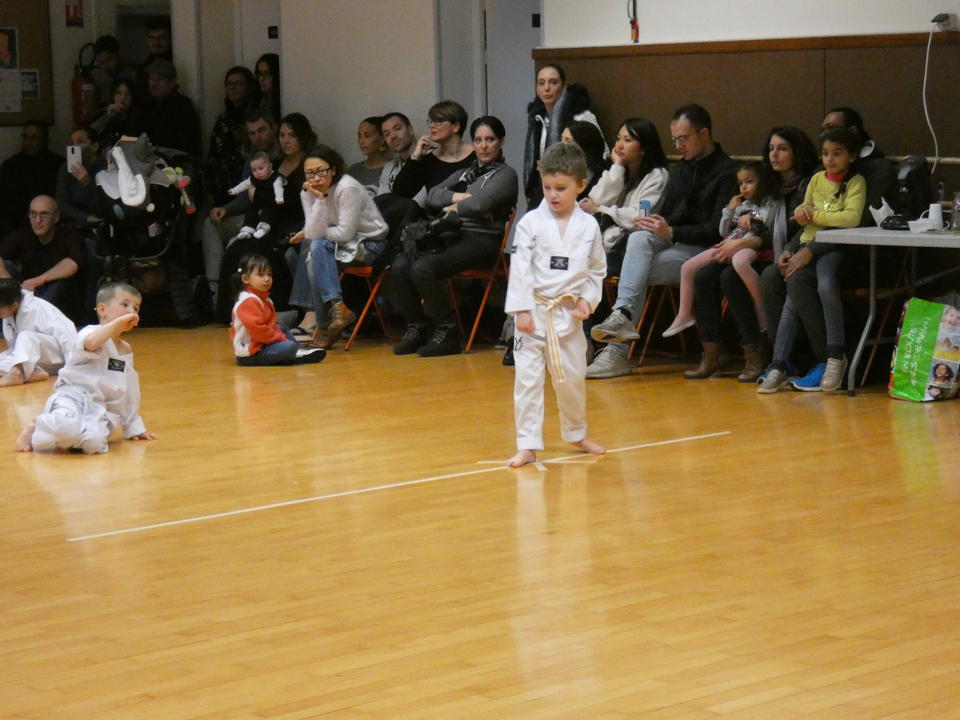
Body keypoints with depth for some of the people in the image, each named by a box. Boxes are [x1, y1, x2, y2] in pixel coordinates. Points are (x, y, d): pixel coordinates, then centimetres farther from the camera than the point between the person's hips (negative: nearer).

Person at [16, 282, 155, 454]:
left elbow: (128, 394, 30)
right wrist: (118, 323, -22)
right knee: (66, 425, -41)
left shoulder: (126, 350, 21)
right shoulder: (92, 332, -4)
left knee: (94, 442, -33)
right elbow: (91, 342, -34)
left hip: (99, 409, 5)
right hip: (72, 398, -5)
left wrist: (134, 427, 32)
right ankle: (35, 429, -4)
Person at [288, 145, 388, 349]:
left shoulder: (347, 188, -21)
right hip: (341, 246, 7)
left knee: (318, 247, -27)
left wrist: (309, 235, -11)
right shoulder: (307, 193, -4)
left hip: (371, 245, -7)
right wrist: (320, 198, -24)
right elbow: (313, 232, -16)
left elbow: (345, 233, -23)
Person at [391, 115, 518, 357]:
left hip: (481, 240, -7)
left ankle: (447, 332, -16)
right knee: (400, 265, -19)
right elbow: (432, 196, 13)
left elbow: (480, 204, -14)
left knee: (423, 268, -30)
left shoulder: (506, 174, 4)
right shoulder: (464, 174, 25)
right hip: (451, 236, 7)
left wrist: (453, 207, 3)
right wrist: (459, 197, -3)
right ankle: (415, 328, -5)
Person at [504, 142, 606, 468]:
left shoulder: (588, 226, 1)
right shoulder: (531, 223, -7)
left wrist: (588, 300, -5)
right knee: (528, 378, -3)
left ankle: (577, 434, 36)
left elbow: (597, 270, 9)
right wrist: (521, 309, -13)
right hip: (534, 312, -2)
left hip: (569, 313, 2)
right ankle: (528, 445, 3)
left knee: (572, 376, 15)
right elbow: (520, 268, -9)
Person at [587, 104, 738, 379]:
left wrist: (671, 232, -18)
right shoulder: (679, 170, 22)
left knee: (639, 271, -26)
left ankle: (618, 351, -27)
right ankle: (623, 313, -38)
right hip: (669, 243, 7)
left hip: (700, 252, -7)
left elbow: (718, 230, -13)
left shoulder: (727, 171, -5)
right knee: (638, 238, -27)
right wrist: (655, 223, 1)